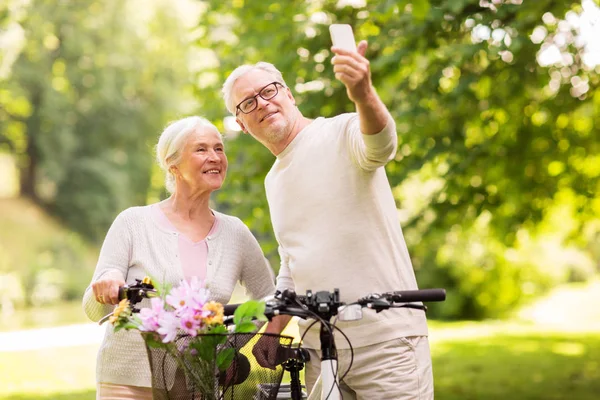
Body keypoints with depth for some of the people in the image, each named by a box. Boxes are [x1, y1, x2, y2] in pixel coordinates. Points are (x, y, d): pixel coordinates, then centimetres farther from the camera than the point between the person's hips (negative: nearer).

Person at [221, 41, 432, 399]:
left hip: (386, 343, -7)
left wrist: (363, 94, -52)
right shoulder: (274, 180, 18)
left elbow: (381, 143, -31)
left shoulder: (341, 133, -6)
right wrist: (273, 330, 13)